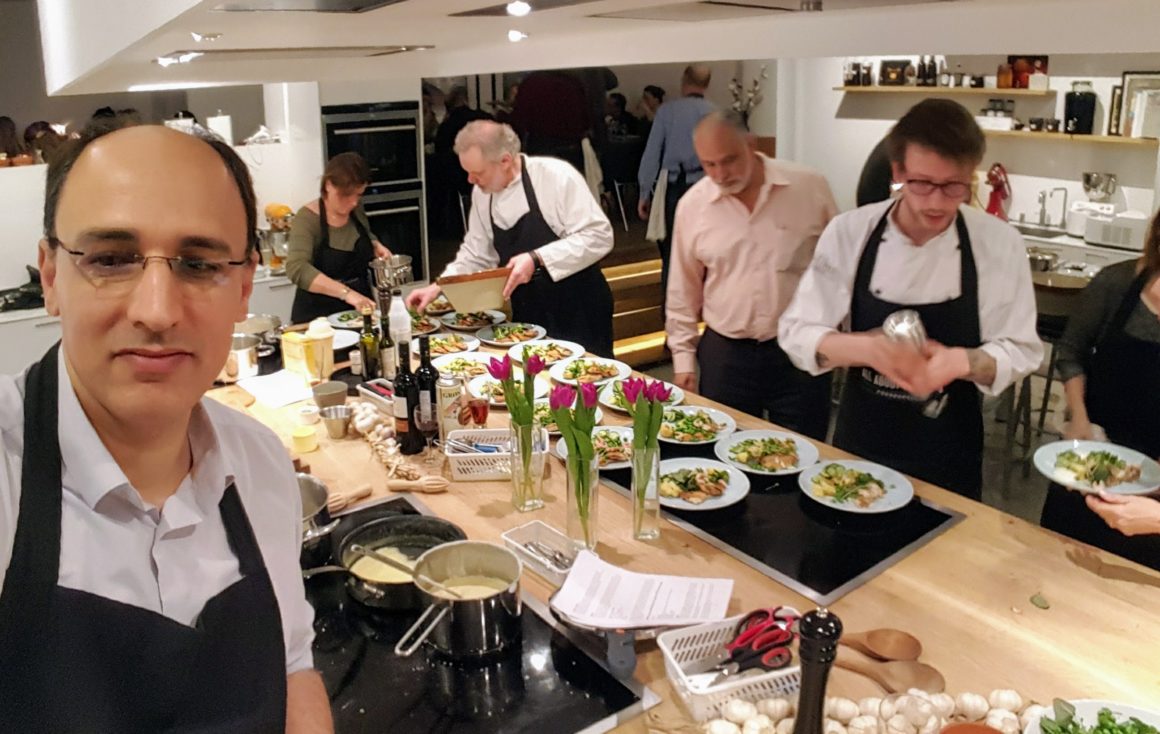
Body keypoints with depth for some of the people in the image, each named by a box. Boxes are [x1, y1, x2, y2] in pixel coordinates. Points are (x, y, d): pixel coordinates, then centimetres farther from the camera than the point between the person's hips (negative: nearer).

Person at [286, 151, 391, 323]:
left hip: (359, 309, 5)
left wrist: (376, 247, 3)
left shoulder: (357, 211, 4)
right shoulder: (307, 218, -13)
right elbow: (296, 269, -27)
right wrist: (346, 292, -35)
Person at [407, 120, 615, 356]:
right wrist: (438, 286, 0)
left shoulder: (556, 176, -16)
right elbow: (476, 255, 13)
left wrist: (537, 259, -25)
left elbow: (598, 236, -19)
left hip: (578, 314, -5)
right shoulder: (482, 192, 3)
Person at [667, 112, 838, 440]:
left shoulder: (810, 188, -6)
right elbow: (683, 290, 8)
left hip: (800, 352, -1)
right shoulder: (692, 204, -1)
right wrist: (683, 356, 7)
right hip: (724, 354, 2)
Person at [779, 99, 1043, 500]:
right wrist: (871, 348, -28)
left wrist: (961, 361, -27)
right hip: (859, 444, 1)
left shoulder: (1000, 244, -12)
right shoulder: (849, 232, -12)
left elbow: (1020, 351, -6)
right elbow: (797, 333, -10)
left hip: (949, 453, 0)